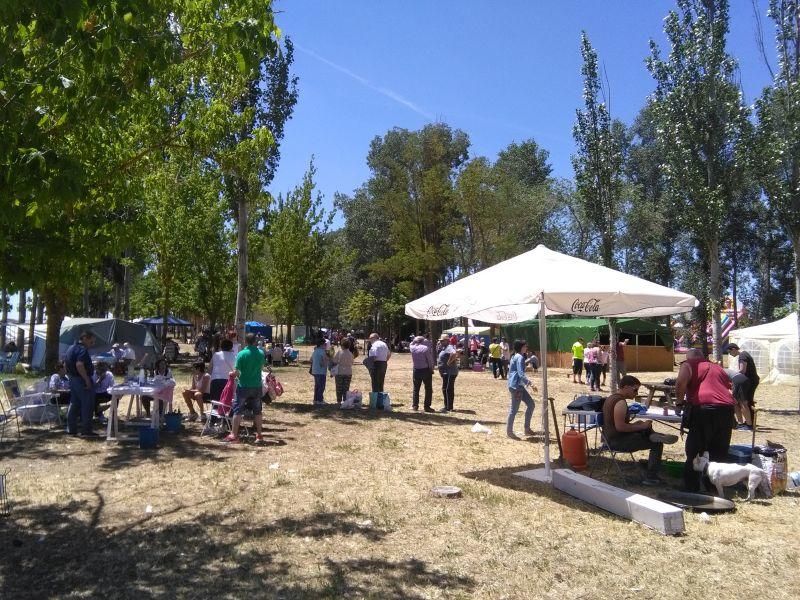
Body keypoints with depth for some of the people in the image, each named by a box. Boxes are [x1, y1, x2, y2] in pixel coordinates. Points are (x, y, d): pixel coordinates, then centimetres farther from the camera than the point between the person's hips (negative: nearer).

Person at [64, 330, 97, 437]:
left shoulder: (71, 348, 15)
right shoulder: (82, 350, -18)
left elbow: (65, 364, 22)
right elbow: (79, 365, -31)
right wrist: (87, 380, -26)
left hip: (72, 379, 10)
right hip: (82, 381, -10)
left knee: (74, 404, 15)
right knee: (87, 406, -3)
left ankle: (71, 429, 19)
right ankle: (86, 431, -1)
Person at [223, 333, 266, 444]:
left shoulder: (242, 354, -13)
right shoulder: (261, 353, -2)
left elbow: (236, 372, -12)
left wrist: (232, 374, 9)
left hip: (244, 386, -4)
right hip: (257, 386, 4)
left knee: (238, 410, 5)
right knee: (257, 411, 11)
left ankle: (233, 435, 7)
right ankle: (259, 435, 15)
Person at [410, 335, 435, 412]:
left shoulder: (412, 348, -2)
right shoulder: (426, 348, -14)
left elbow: (411, 344, 24)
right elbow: (430, 360, -11)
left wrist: (415, 340, 14)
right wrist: (431, 369, 1)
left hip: (416, 370, 4)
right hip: (426, 370, -4)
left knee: (416, 388, 15)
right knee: (428, 389, 5)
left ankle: (415, 405, 15)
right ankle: (426, 406, 3)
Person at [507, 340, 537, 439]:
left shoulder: (516, 357, 16)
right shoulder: (520, 357, -14)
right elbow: (521, 374, -23)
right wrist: (530, 384, -29)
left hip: (519, 386, 10)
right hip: (516, 386, -10)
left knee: (531, 404, 12)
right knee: (514, 409, -3)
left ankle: (527, 429, 17)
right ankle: (509, 431, 6)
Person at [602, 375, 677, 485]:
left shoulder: (611, 398, 11)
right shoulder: (621, 402, -20)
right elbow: (620, 427, -27)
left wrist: (633, 424, 11)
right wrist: (641, 427, -17)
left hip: (611, 438, 10)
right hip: (618, 441, -10)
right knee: (657, 444, -3)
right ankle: (651, 478, -1)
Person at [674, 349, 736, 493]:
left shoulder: (688, 365, 10)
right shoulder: (717, 367, 29)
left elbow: (681, 382, -10)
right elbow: (729, 386, 32)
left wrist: (679, 400, 4)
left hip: (703, 410, -5)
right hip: (727, 410, 6)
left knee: (694, 452, 4)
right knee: (720, 453, 17)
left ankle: (691, 490, 5)